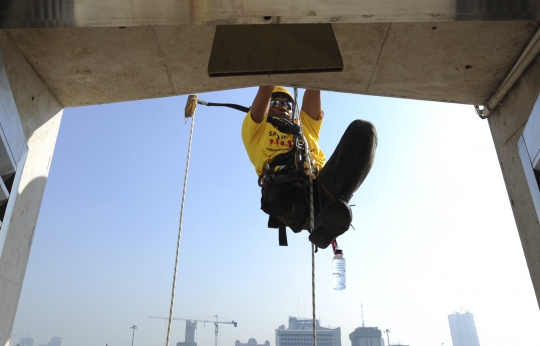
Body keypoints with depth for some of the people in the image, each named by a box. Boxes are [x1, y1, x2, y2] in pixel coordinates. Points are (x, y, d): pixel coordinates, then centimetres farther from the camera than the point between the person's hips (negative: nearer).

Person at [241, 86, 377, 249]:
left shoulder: (306, 126, 40)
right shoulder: (256, 129, 30)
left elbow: (313, 91, 31)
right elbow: (265, 89, 19)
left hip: (321, 189, 5)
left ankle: (337, 205, -32)